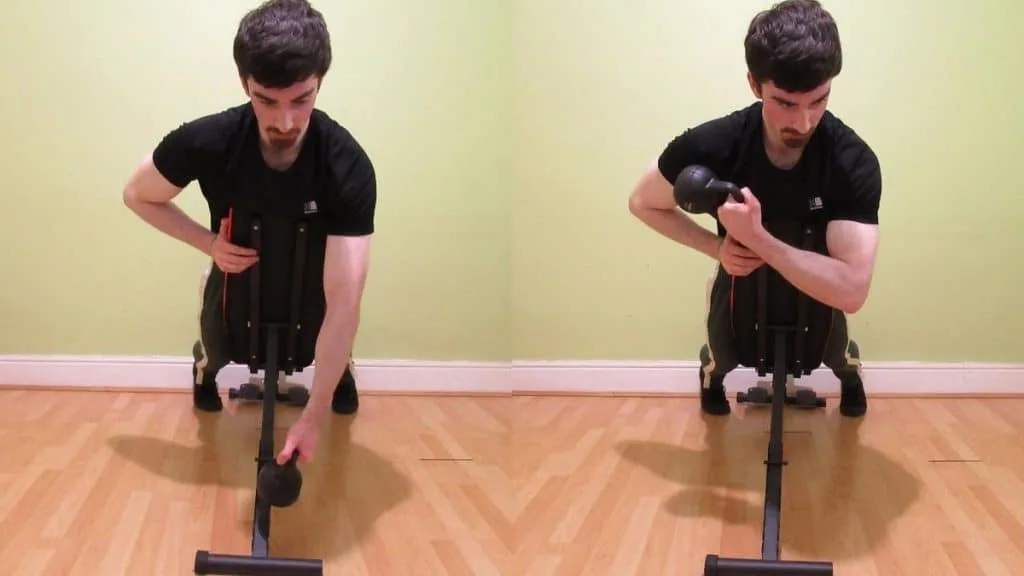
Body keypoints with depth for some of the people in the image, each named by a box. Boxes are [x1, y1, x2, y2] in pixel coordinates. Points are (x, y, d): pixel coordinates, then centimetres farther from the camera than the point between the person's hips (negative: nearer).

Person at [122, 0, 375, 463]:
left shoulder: (349, 168, -39)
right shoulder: (205, 142, -34)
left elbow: (344, 299, -44)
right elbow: (138, 195, -11)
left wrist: (313, 416, -49)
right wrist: (209, 243, -27)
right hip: (237, 265, 1)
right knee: (218, 355, 1)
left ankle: (343, 368, 34)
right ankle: (204, 364, 38)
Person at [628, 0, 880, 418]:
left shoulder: (853, 162, -37)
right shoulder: (711, 146, -34)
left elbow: (851, 290, -44)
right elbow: (643, 204, -13)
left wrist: (757, 238, -50)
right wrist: (717, 246, -26)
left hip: (817, 280, 0)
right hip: (741, 271, 0)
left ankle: (850, 373, 43)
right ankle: (711, 371, 44)